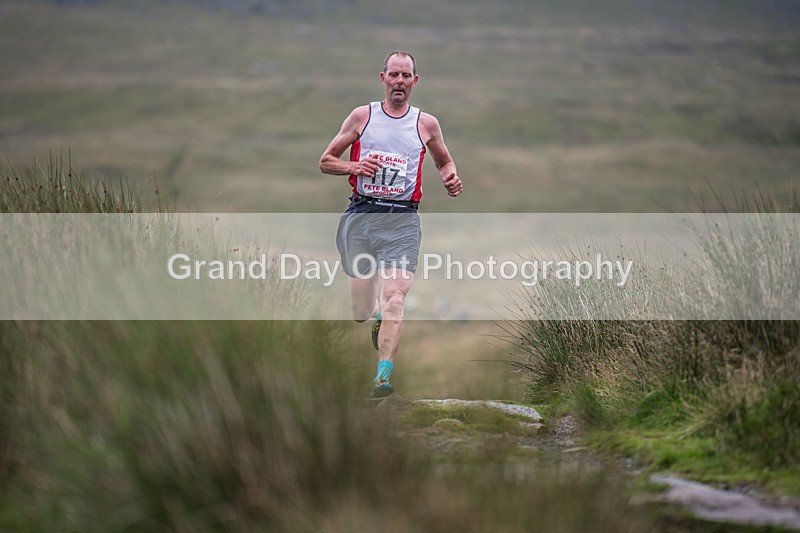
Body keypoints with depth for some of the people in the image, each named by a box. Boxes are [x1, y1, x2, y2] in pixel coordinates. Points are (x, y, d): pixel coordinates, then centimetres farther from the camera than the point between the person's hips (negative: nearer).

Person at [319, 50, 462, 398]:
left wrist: (451, 180, 2)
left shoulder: (426, 124, 8)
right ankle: (378, 317, 40)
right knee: (360, 311, 4)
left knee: (394, 298, -19)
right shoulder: (362, 116, 6)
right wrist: (354, 167, -11)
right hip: (361, 215, 1)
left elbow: (444, 162, 25)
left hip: (402, 220, -1)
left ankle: (384, 375, -23)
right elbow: (326, 162, 9)